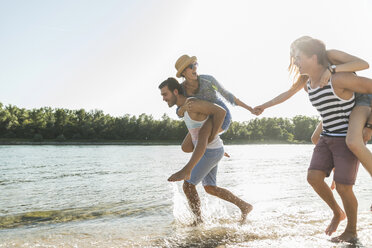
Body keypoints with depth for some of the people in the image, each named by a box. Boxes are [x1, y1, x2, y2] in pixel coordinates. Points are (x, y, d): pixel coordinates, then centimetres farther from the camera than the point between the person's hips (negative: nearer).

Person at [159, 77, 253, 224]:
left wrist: (212, 134, -17)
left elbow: (221, 111, -25)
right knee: (210, 188, 18)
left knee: (188, 185, -6)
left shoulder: (192, 103, -21)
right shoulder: (184, 106, 10)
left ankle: (198, 221, 9)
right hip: (208, 150, 10)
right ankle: (244, 206, 26)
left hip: (211, 151, -10)